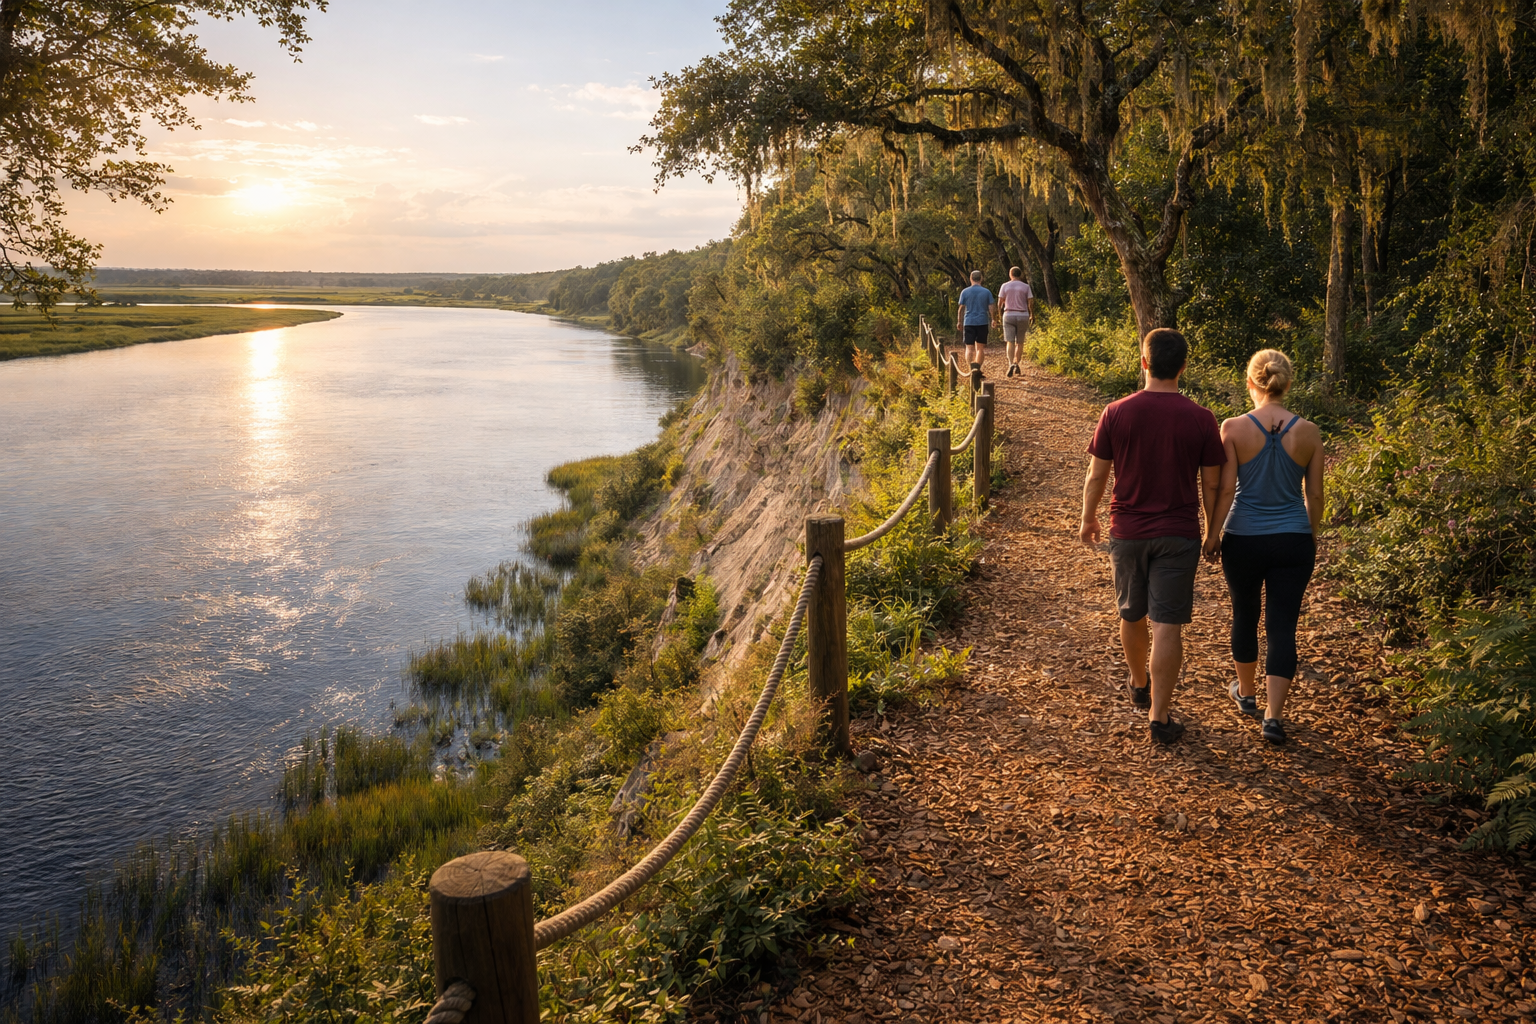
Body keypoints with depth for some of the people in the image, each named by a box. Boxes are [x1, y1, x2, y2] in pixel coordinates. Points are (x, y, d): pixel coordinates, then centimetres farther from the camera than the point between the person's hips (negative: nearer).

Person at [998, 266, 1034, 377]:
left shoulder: (1005, 286, 0)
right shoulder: (1026, 286, 1)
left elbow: (1000, 303, 2)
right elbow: (1031, 303, -1)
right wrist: (1032, 314, 16)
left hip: (1009, 315, -1)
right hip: (1022, 316, 1)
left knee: (1010, 342, -6)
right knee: (1020, 342, 13)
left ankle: (1011, 364, -24)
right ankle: (1016, 364, 12)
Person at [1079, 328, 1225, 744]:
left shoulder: (1116, 413, -8)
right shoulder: (1201, 419, -8)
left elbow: (1096, 476, -1)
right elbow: (1211, 485, -2)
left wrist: (1088, 519, 15)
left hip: (1127, 533, 2)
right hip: (1178, 535, -1)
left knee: (1132, 615, 20)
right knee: (1167, 625, 1)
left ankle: (1139, 685, 42)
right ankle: (1159, 717, 4)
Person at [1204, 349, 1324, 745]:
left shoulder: (1233, 428, -11)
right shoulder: (1308, 432, -4)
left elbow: (1226, 489, -10)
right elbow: (1314, 495, 2)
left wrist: (1212, 534, 2)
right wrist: (1311, 535, 18)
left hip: (1243, 540, -1)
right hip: (1293, 542, 1)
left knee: (1245, 615, 19)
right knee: (1282, 627, 6)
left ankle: (1247, 694, 38)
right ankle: (1272, 716, 1)